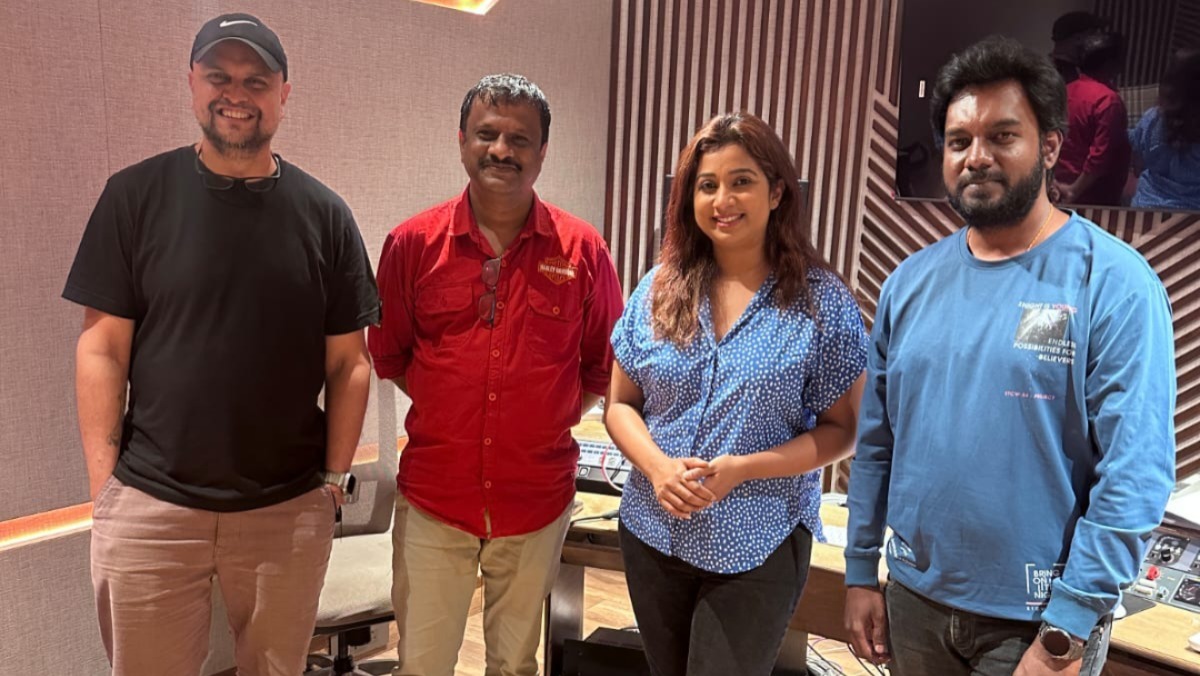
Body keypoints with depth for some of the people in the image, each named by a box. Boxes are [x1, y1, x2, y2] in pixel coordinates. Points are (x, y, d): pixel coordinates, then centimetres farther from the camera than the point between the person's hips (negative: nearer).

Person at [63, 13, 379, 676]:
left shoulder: (323, 214, 1)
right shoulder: (136, 196, -1)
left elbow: (348, 363, 3)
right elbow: (102, 348, 0)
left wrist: (335, 478, 0)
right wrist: (102, 486, -4)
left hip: (290, 510, 1)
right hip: (149, 508, 0)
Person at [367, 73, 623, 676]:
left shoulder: (583, 250, -5)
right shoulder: (413, 242, -3)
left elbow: (603, 365, 6)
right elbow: (388, 355, 8)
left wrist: (551, 419, 0)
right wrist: (447, 411, 4)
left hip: (537, 503, 0)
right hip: (433, 497, 0)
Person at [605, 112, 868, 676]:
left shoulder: (821, 300, -10)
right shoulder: (658, 290, -1)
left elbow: (841, 430, -8)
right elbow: (620, 405, 4)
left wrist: (741, 469, -21)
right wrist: (658, 466, -16)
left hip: (758, 548, -3)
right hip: (652, 534, 4)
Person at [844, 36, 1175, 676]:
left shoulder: (1114, 283, -13)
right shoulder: (910, 282, 0)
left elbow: (1136, 475, -16)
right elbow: (875, 444, 4)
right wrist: (860, 571, 4)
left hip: (1040, 619, -4)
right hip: (913, 599, 5)